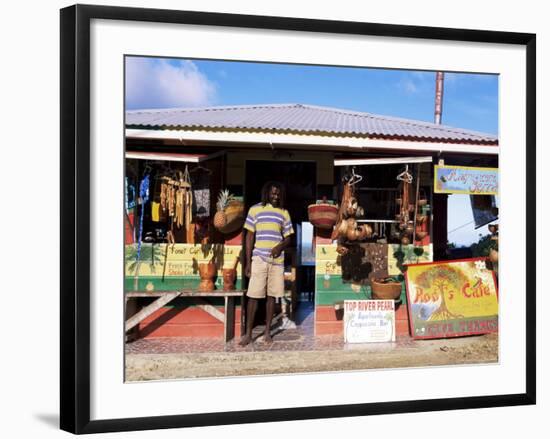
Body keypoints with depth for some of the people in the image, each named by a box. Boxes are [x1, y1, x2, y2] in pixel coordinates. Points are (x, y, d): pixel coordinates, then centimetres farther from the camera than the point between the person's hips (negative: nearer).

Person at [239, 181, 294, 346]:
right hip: (259, 259, -2)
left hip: (277, 260, 2)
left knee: (272, 295, 5)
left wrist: (280, 247, -12)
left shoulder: (284, 213, 10)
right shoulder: (255, 209, 3)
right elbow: (249, 236, 2)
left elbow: (288, 237, 12)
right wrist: (248, 261, -4)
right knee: (253, 296, -4)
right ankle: (248, 333, 2)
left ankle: (267, 332, 14)